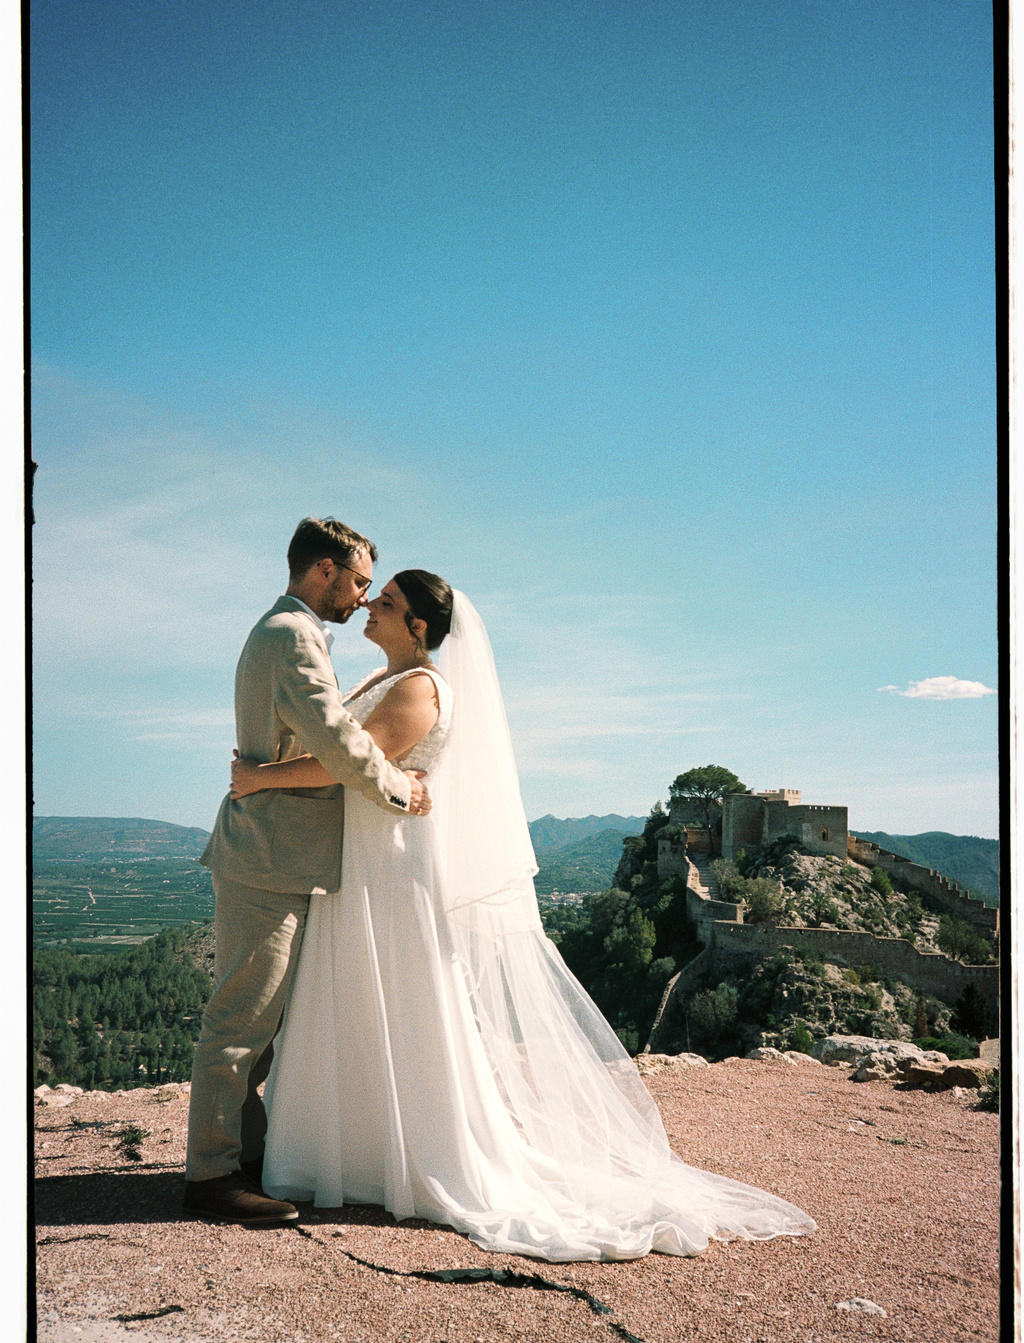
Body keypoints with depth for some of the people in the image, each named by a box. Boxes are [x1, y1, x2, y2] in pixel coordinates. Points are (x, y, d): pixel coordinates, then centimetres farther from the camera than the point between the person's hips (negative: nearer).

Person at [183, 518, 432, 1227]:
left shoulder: (278, 631, 20)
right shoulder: (293, 636, -16)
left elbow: (320, 728, 26)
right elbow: (335, 735, -26)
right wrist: (398, 789, -14)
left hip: (274, 860, 11)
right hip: (270, 864, -11)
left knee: (265, 1020, 16)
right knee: (241, 1021, -4)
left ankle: (250, 1153, 25)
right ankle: (211, 1171, 5)